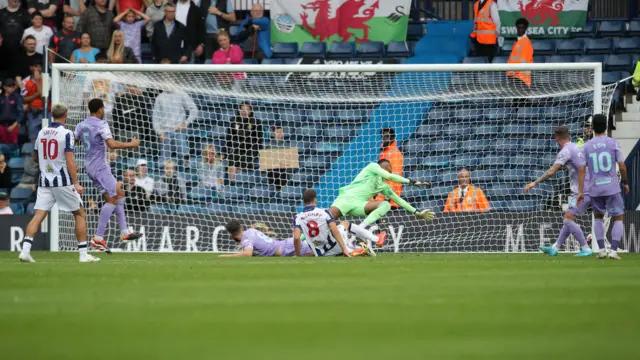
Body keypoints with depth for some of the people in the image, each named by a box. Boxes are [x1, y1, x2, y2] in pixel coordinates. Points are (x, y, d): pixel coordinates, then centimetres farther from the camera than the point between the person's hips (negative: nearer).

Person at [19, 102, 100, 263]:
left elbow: (35, 157, 20)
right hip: (63, 181, -5)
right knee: (80, 214, 9)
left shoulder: (41, 133, 8)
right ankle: (83, 254, 7)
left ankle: (25, 250, -17)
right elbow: (70, 161, -15)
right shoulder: (66, 133, -10)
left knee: (38, 215, -1)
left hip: (45, 181, 5)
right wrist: (76, 183, -14)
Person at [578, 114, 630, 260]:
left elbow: (581, 170, -2)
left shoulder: (586, 146, 1)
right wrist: (624, 182, 12)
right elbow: (622, 166, -4)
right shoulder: (613, 143, -5)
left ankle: (601, 249, 11)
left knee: (598, 217, 23)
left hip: (594, 189, 2)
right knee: (619, 218, 9)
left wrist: (580, 191, 1)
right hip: (612, 188, -2)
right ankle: (613, 250, -7)